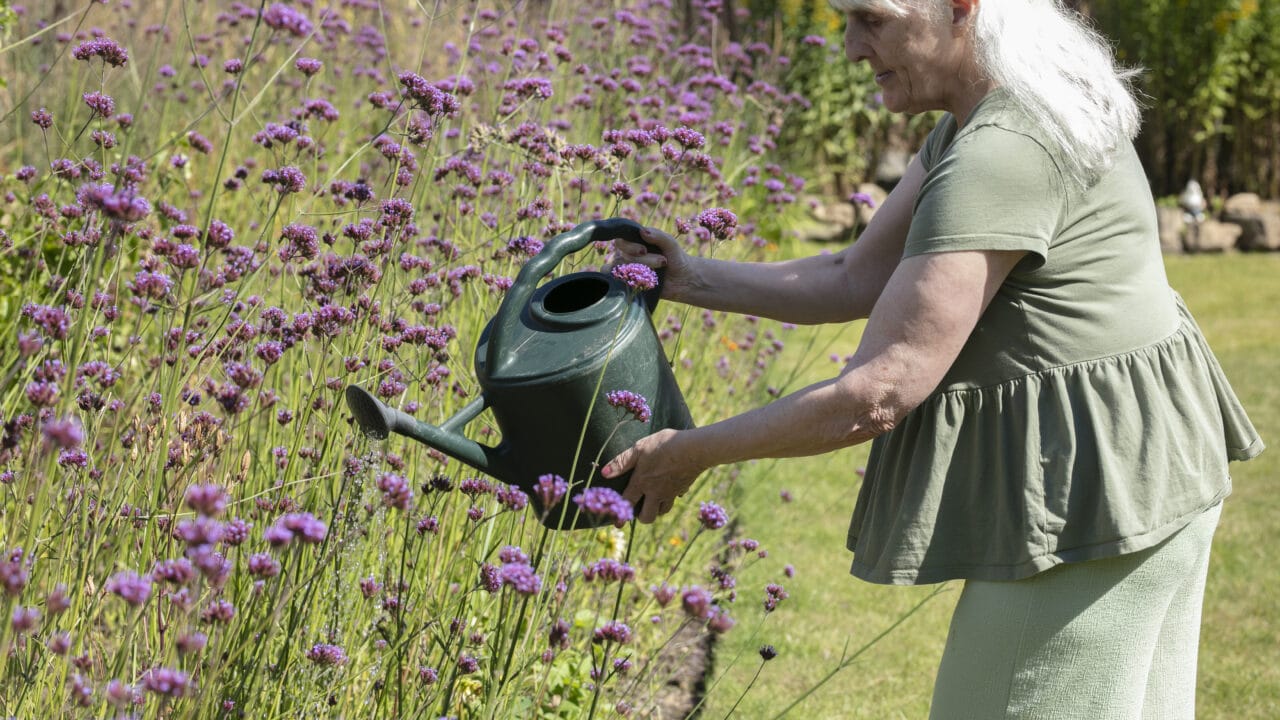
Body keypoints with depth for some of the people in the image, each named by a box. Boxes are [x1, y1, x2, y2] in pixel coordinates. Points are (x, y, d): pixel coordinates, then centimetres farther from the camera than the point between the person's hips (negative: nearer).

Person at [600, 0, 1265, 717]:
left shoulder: (1001, 154, -24)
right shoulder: (981, 116, 8)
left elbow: (876, 395, -24)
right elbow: (858, 281, 15)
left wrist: (689, 454, -14)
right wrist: (694, 280, 8)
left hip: (1090, 488, -11)